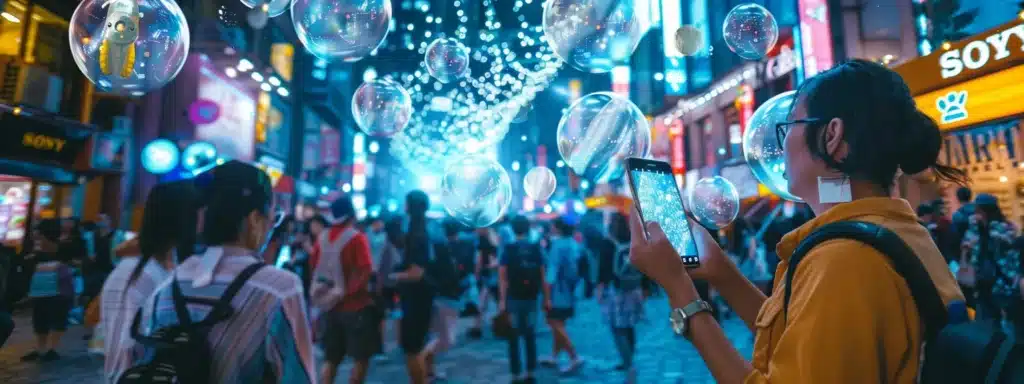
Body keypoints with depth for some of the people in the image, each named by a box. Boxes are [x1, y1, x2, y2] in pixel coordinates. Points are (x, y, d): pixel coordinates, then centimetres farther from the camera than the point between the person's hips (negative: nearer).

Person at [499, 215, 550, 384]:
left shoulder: (507, 249, -6)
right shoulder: (537, 248, 0)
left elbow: (502, 277, -9)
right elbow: (543, 276, -1)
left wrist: (502, 300, -6)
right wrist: (547, 298, 5)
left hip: (513, 299, -2)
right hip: (532, 298, 2)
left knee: (514, 338, 7)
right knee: (530, 337, 15)